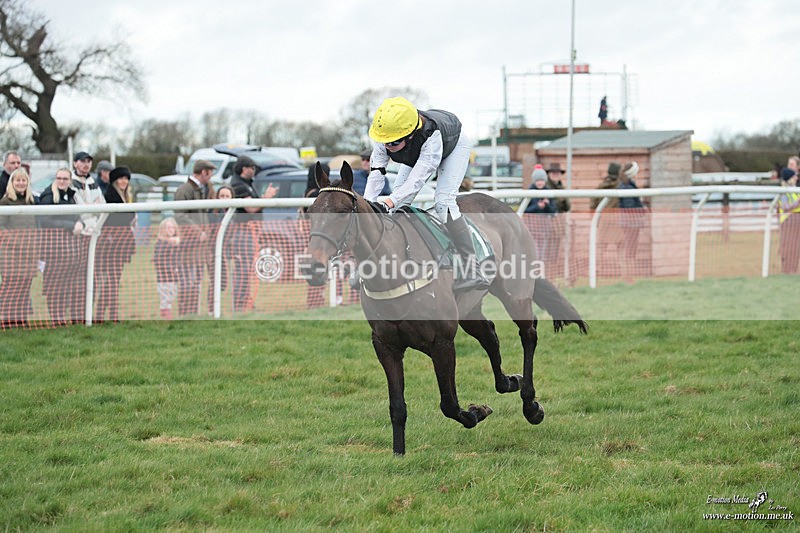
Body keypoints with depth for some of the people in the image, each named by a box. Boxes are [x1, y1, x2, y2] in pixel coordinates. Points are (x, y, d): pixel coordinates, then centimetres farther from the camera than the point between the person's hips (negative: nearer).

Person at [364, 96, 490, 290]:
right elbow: (376, 173, -32)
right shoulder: (383, 139, -33)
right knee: (399, 202, -7)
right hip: (416, 151, 6)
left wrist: (390, 202, -65)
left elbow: (416, 180, -52)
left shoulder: (431, 138, -48)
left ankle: (472, 269, -26)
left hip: (454, 145, -6)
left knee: (443, 201, -24)